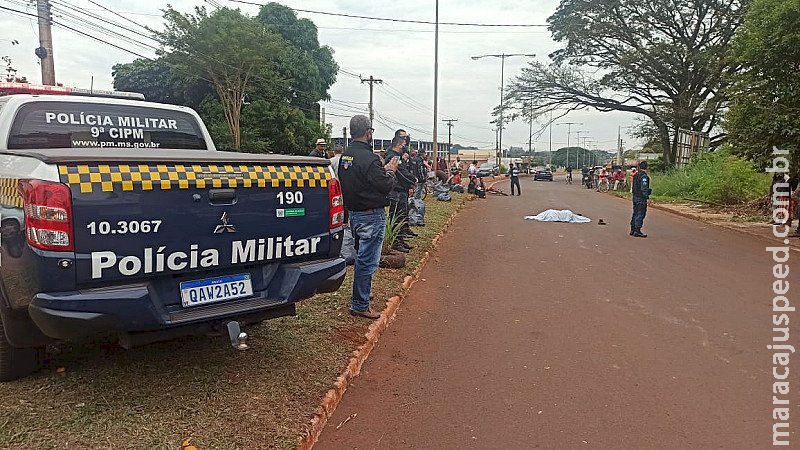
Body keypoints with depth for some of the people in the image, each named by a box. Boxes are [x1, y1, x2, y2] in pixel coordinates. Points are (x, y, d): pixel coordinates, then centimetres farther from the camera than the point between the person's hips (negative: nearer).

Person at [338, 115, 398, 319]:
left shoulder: (345, 156, 8)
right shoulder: (369, 158, -21)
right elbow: (386, 186, -19)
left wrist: (383, 170, 12)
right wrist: (391, 171, 2)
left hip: (353, 212, 10)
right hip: (371, 216, -9)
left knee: (362, 256, 22)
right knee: (367, 261, -1)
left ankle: (361, 298, 35)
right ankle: (360, 305, 6)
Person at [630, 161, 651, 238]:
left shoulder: (636, 175, 11)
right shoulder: (644, 176, -16)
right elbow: (644, 188, -21)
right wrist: (646, 196, -16)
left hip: (635, 197, 9)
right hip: (641, 198, -9)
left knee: (635, 213, 16)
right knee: (640, 215, -5)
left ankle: (632, 230, 21)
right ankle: (637, 231, -5)